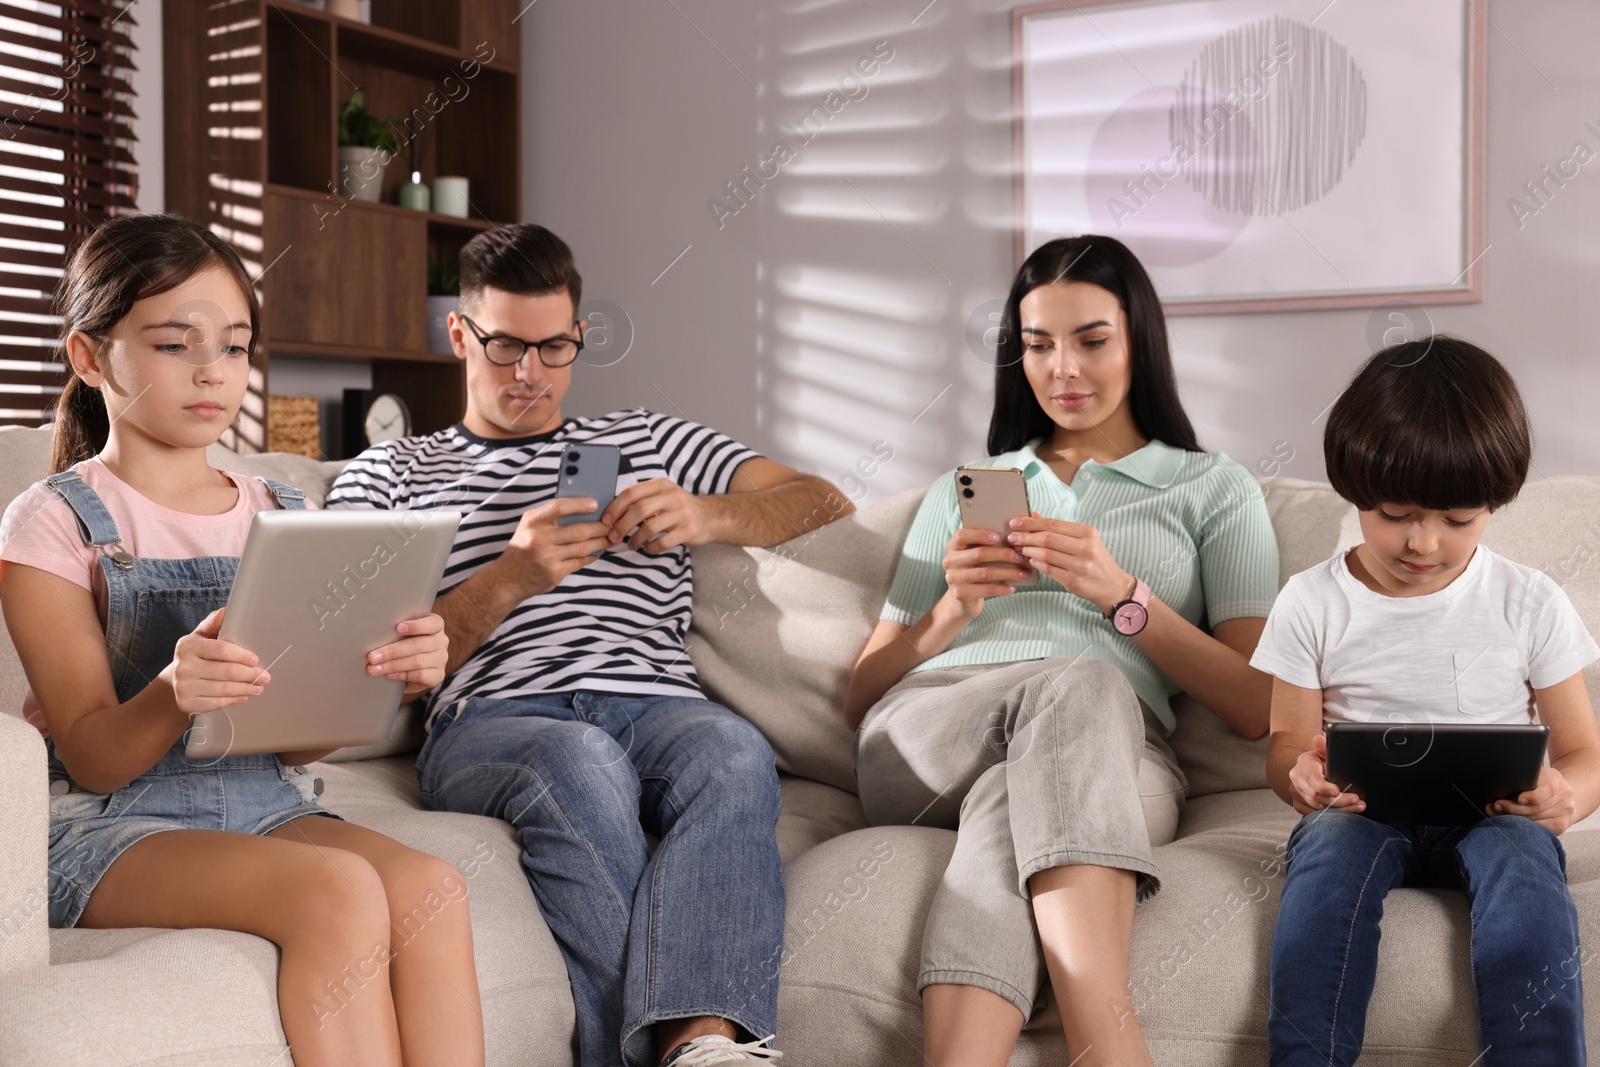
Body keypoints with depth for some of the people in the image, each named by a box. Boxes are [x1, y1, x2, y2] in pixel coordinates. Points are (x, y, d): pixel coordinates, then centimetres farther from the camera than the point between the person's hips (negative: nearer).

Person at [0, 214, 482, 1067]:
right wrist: (173, 697, -30)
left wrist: (380, 676, -15)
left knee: (430, 885, -27)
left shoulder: (282, 516, 12)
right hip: (111, 822, -4)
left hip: (266, 802, 4)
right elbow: (92, 758, -7)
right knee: (341, 889, -32)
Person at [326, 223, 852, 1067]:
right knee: (581, 763, -38)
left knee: (732, 751, -35)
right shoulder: (388, 475, 23)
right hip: (490, 720, -1)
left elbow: (826, 503, 22)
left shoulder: (644, 441, 29)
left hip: (655, 704, 2)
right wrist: (510, 579, -8)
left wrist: (706, 515, 0)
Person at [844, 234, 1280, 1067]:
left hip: (1111, 754, -1)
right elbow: (861, 699, 19)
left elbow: (1254, 709, 7)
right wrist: (954, 607, 0)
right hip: (922, 738, 1)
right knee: (1079, 682, -35)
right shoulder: (962, 489, 29)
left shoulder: (1214, 489, 22)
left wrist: (1120, 593, -6)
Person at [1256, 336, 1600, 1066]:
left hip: (1491, 815, 1)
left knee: (1521, 858, -33)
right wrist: (1302, 777, -24)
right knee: (1329, 847, -34)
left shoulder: (1531, 604, 4)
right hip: (1361, 810, 0)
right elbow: (1287, 745, 3)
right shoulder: (1313, 604, 2)